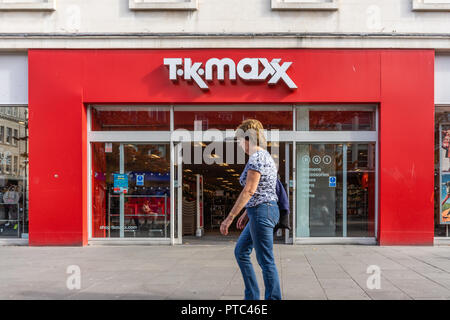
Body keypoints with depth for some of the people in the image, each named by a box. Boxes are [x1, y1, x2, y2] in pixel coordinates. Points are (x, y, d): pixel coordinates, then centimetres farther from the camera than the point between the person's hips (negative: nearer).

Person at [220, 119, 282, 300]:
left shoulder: (256, 158, -15)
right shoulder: (264, 156, 16)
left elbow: (249, 191, -21)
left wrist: (230, 217, -19)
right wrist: (247, 214, 22)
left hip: (262, 212, -11)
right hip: (260, 212, 11)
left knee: (266, 261, -3)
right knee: (240, 252, 17)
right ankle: (251, 297, 22)